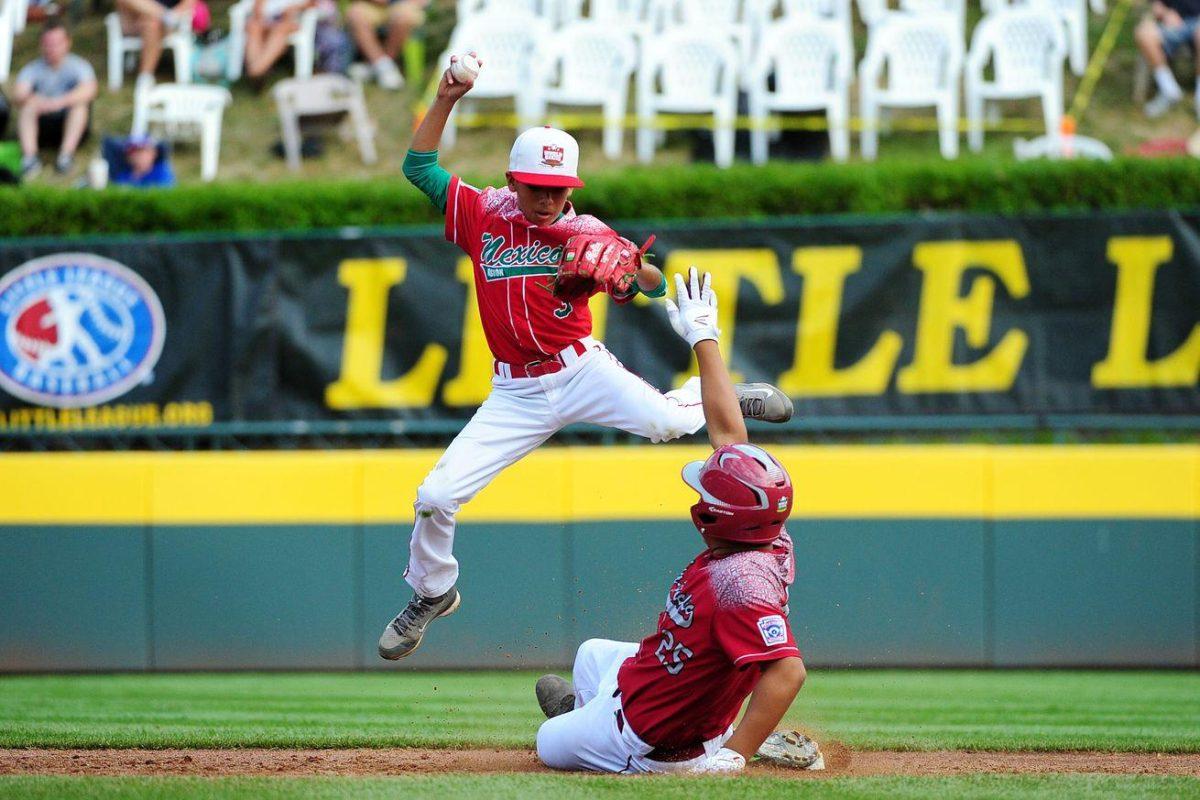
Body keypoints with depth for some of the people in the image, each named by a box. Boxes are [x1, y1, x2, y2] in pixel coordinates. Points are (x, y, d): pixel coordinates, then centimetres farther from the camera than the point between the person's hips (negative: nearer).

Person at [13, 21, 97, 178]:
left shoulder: (78, 66, -5)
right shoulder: (32, 69, 0)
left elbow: (88, 91, -26)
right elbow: (18, 94, -16)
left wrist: (58, 102, -41)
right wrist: (31, 99, -40)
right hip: (41, 127, 1)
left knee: (80, 103, -28)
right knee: (29, 105, -25)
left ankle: (66, 154, -40)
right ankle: (29, 156, -41)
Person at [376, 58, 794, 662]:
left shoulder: (587, 233, -2)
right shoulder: (485, 215, 2)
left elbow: (655, 287, -5)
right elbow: (419, 166, 0)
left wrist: (635, 269, -28)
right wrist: (445, 100, -11)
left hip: (583, 370, -2)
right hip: (517, 393, 2)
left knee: (664, 421, -27)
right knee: (435, 497, -8)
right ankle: (430, 595, 20)